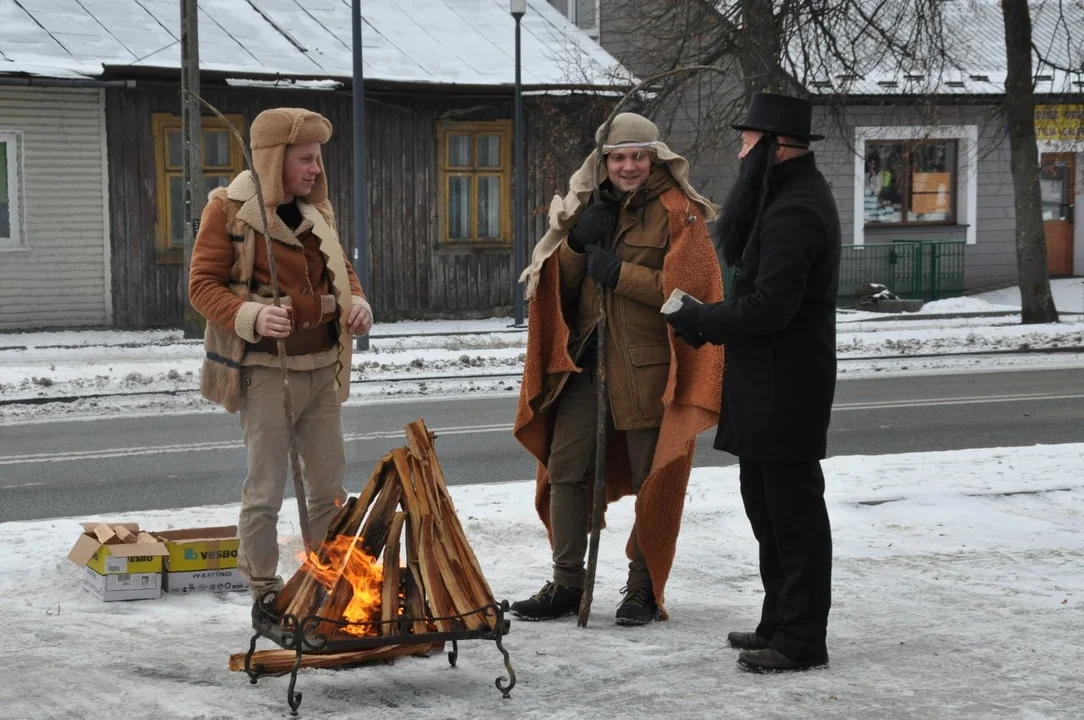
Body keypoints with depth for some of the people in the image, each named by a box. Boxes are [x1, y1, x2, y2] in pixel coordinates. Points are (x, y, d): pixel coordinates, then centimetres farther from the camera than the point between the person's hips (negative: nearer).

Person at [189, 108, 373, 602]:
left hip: (323, 367, 7)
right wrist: (251, 316, -26)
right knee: (266, 491, -2)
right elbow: (203, 284, -9)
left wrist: (357, 302, 2)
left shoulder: (315, 210, 13)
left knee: (330, 487, 11)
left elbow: (339, 269, 24)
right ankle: (264, 594, 9)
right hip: (268, 370, -7)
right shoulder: (229, 209, -7)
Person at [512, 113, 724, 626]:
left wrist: (620, 273, -18)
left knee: (652, 478, 4)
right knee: (565, 469, 5)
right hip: (585, 356, 6)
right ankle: (566, 584, 14)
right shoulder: (589, 207, 12)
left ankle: (643, 591, 14)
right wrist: (576, 243, -7)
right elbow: (559, 286, 12)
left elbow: (687, 286, -14)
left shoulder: (678, 212, -5)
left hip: (649, 366, -5)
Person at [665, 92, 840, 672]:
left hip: (784, 387, -11)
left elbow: (768, 306, -24)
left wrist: (695, 321, -13)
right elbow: (734, 244, 15)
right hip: (766, 384, 11)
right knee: (764, 501, 18)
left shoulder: (795, 210, -19)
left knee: (792, 508, -5)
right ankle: (779, 624, 28)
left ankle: (801, 640, 1)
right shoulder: (788, 197, 16)